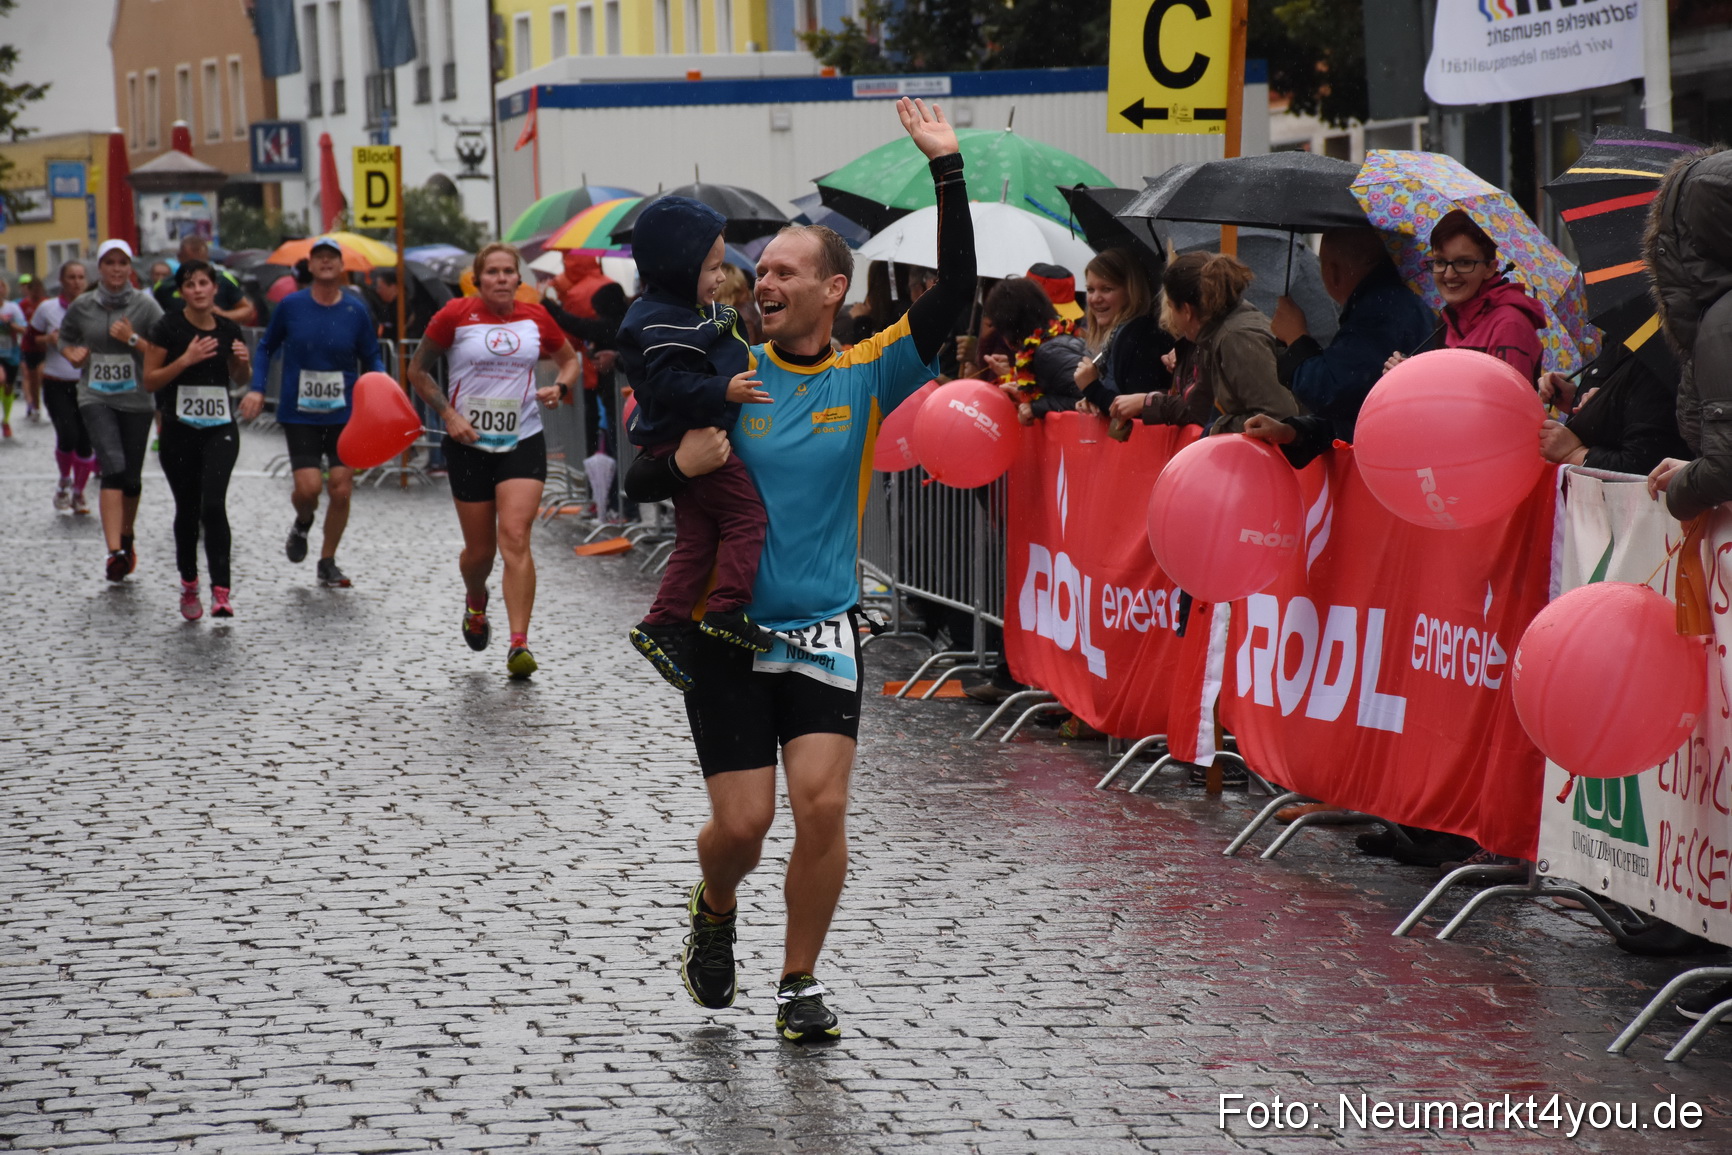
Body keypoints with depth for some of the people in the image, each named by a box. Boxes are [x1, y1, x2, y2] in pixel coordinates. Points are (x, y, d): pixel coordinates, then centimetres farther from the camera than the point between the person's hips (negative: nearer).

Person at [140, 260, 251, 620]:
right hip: (179, 430, -1)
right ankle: (189, 586, 28)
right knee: (187, 509, 9)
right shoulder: (169, 327, -6)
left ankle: (221, 591, -17)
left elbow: (241, 380, 18)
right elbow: (149, 380, -7)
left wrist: (244, 363, -4)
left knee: (213, 505, -15)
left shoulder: (229, 330, 3)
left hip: (220, 429, 1)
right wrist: (186, 360, -19)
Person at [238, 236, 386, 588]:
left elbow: (371, 359, 9)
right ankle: (302, 524, 25)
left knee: (341, 489, -3)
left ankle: (328, 563, 15)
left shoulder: (356, 311, 0)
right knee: (308, 487, -12)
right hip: (299, 415, -1)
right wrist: (257, 389, -2)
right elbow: (266, 347, 11)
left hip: (344, 414, 1)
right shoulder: (291, 306, -1)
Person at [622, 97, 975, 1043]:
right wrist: (680, 465, -21)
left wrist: (947, 172, -16)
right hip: (726, 632, 0)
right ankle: (713, 910, 33)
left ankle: (799, 982, 6)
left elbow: (953, 296, -11)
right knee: (742, 823, -2)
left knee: (823, 804, -12)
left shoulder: (867, 376, 0)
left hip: (823, 629, 0)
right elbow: (636, 484, 2)